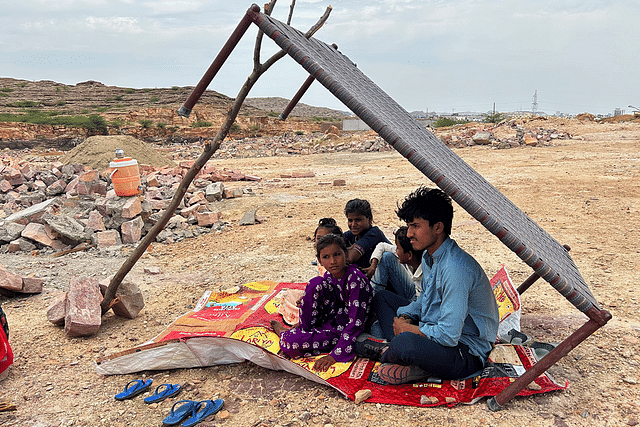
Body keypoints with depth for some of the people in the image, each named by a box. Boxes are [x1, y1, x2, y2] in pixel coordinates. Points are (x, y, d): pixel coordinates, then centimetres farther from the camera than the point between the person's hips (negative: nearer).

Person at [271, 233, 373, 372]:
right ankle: (305, 328, 1)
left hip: (346, 330, -7)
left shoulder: (356, 280, -26)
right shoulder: (329, 276, -3)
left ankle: (285, 333, 16)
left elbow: (356, 323, -28)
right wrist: (303, 323, 13)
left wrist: (335, 355, -32)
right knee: (316, 283, -13)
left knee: (290, 342, -22)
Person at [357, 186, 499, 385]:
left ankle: (382, 352, -3)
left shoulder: (455, 269, -28)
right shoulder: (429, 257, 3)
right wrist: (404, 318, -2)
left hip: (466, 354, -10)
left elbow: (448, 335, -30)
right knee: (382, 297, 14)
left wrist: (407, 329, -14)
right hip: (436, 334, 10)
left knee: (405, 344, -39)